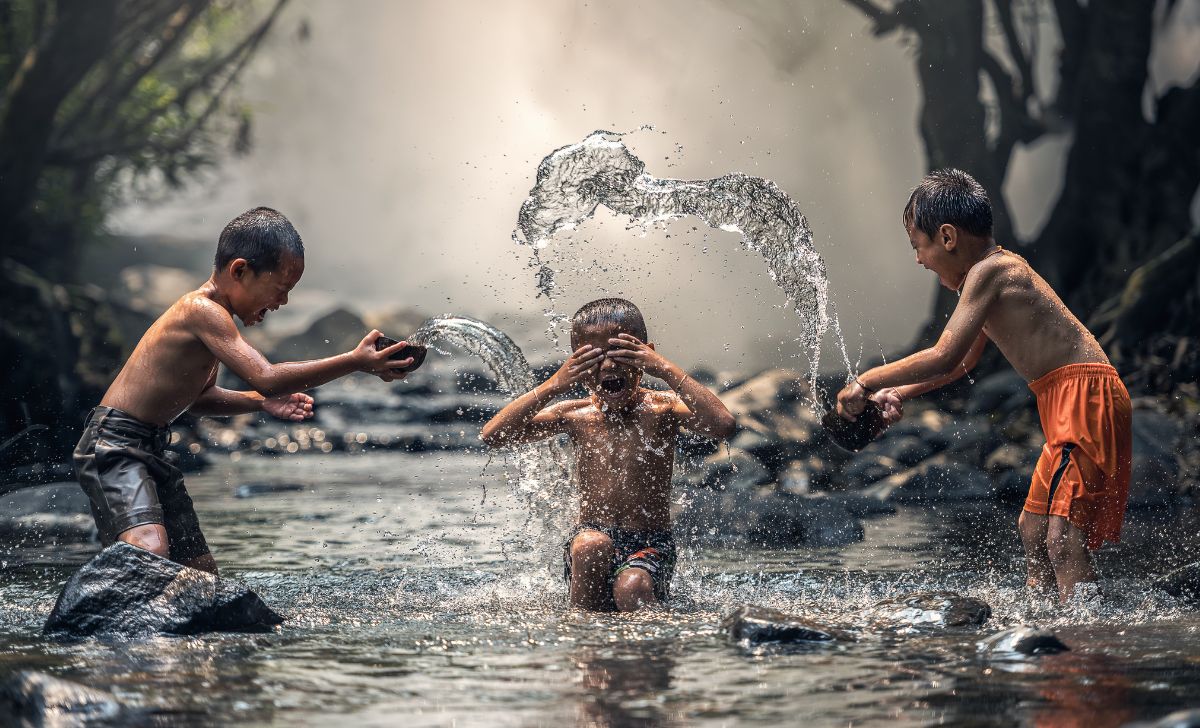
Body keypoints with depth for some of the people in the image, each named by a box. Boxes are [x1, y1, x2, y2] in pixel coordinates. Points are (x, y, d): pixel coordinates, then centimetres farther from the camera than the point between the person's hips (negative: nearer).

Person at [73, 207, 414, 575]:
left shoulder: (211, 314, 12)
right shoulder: (202, 310, -18)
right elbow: (265, 377, -29)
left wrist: (261, 401, 9)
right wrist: (356, 361, -26)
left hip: (151, 450, 10)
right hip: (114, 446, -10)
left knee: (201, 573, 9)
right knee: (150, 552, -32)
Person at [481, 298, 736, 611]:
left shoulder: (661, 409, -3)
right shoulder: (575, 416, 2)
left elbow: (723, 425, -23)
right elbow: (492, 436, -7)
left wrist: (667, 371, -21)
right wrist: (554, 385, -14)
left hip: (650, 548, -2)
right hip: (591, 540, 2)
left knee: (632, 588, -33)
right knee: (591, 544, -33)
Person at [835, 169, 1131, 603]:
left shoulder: (989, 272, -13)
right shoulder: (997, 269, 20)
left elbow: (944, 357, -19)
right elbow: (963, 361, 32)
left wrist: (865, 383, -10)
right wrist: (900, 393, 27)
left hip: (1084, 396, -11)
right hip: (1067, 404, 11)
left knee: (1064, 538, -19)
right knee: (1033, 530, 16)